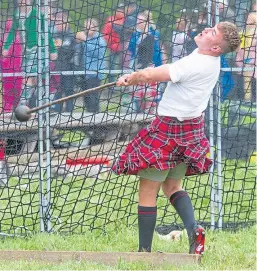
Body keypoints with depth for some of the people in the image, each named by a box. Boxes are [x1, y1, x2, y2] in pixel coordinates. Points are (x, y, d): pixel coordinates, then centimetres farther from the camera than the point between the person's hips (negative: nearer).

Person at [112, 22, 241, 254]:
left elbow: (149, 75, -28)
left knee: (148, 190, 1)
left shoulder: (195, 65, -28)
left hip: (169, 130, -9)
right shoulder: (210, 60, 1)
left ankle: (144, 250, 4)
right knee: (172, 185, 21)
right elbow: (164, 71, 12)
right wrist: (135, 77, 4)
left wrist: (132, 78, -7)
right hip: (192, 128, 9)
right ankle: (193, 229, -2)